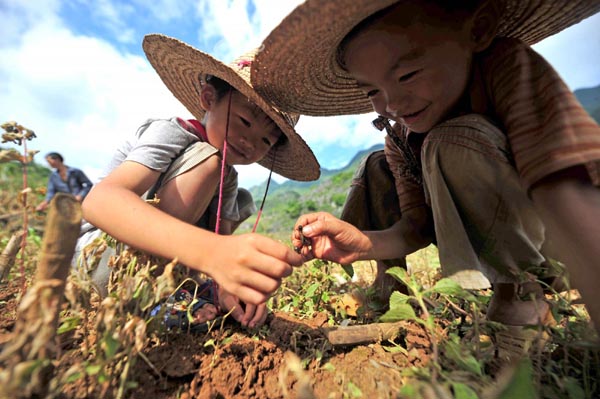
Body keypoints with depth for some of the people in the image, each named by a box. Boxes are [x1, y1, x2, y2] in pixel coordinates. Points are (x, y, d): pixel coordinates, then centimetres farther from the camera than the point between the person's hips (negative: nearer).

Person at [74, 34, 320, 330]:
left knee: (240, 200, 7)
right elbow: (99, 201, -38)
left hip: (157, 259, 7)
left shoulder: (227, 178, -1)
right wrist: (209, 252, -54)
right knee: (208, 161, -25)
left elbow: (221, 236, -10)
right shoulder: (171, 134, -21)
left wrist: (227, 284, -32)